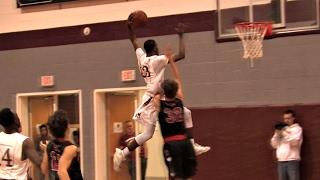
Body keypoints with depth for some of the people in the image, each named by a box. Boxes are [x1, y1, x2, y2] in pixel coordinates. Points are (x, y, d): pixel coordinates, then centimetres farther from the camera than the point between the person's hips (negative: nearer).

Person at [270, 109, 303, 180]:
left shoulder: (297, 129, 3)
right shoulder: (281, 130, 20)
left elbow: (295, 142, -13)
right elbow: (274, 145, 14)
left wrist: (285, 134, -7)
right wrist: (277, 135, -1)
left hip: (292, 161, -5)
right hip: (281, 161, 5)